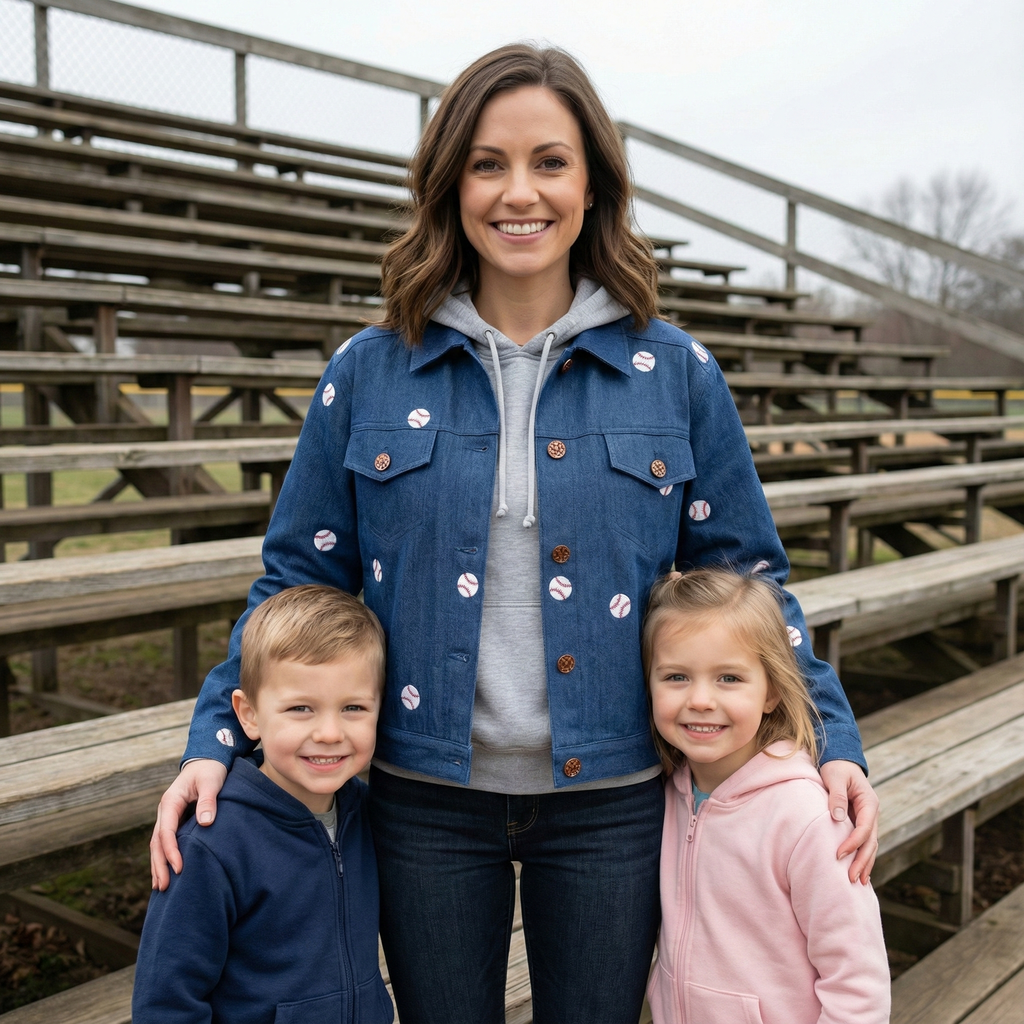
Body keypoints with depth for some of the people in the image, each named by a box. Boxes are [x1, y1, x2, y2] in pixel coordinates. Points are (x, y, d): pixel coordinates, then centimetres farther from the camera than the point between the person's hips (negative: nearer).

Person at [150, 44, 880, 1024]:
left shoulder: (674, 373, -2)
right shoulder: (369, 373, -2)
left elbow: (745, 578, 3)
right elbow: (298, 578, 2)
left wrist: (833, 739, -5)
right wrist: (215, 739, -7)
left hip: (611, 802, 0)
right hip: (427, 800, 0)